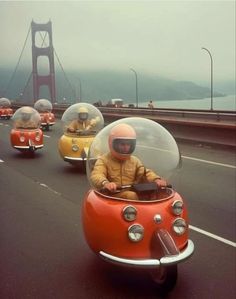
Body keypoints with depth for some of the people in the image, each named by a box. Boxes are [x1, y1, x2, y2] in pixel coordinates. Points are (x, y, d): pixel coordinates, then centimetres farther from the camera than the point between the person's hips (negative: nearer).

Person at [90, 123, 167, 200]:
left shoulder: (134, 161, 19)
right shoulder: (104, 160, 1)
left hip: (132, 194, 4)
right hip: (111, 195, -4)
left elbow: (145, 172, 12)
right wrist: (105, 183, -41)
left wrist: (156, 179, -13)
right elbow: (96, 175, -16)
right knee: (131, 195, -35)